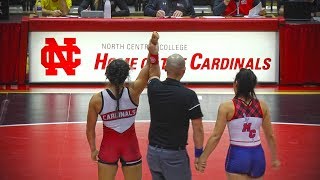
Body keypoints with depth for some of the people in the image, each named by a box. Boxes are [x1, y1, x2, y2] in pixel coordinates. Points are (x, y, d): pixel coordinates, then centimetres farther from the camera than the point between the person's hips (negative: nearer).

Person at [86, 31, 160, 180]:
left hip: (108, 146, 0)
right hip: (130, 145, 0)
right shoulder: (133, 92, -16)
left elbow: (90, 129, -5)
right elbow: (150, 68, -12)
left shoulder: (97, 100, -15)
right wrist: (153, 50, -24)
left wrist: (93, 149, 9)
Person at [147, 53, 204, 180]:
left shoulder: (154, 88, -3)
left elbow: (154, 73, 23)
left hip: (153, 151, 5)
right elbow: (198, 128, -11)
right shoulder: (189, 95, -15)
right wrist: (199, 154, -1)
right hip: (174, 155, -5)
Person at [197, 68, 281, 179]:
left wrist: (203, 158, -1)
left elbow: (216, 136, -9)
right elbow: (270, 136, 7)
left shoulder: (226, 107, -10)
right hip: (258, 155, 4)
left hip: (237, 155, -3)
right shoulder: (262, 106, 0)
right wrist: (274, 158, 19)